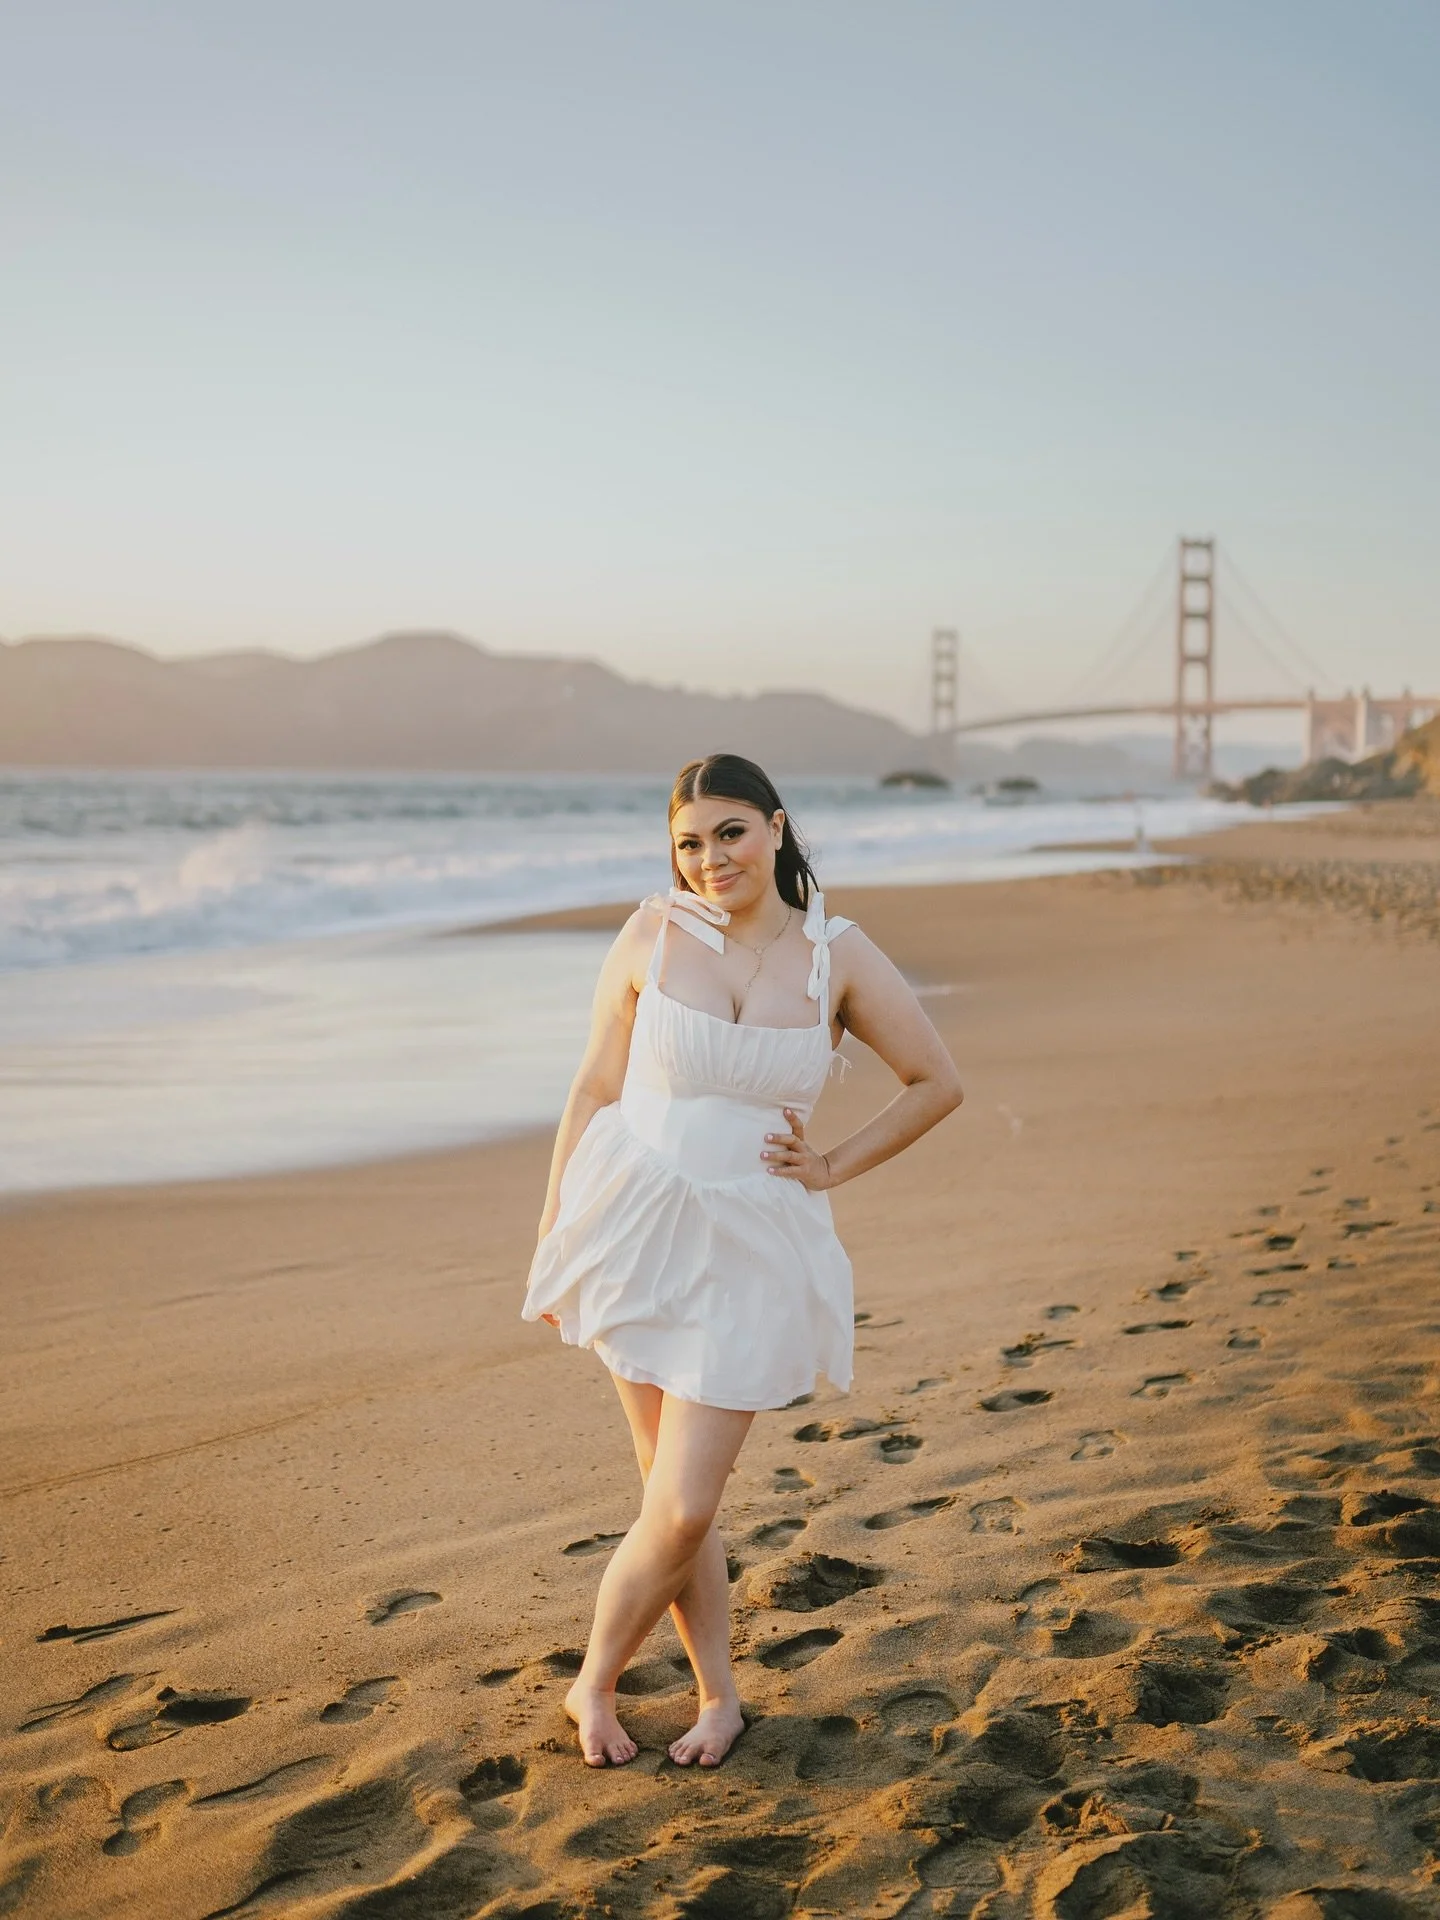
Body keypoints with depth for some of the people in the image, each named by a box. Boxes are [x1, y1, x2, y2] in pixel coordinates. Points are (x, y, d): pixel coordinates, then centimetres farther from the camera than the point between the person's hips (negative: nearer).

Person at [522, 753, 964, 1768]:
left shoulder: (836, 954, -3)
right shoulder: (653, 935, -2)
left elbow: (938, 1083, 6)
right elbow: (595, 1088, 4)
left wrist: (835, 1165, 1)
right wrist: (552, 1231, 4)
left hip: (750, 1245, 0)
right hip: (634, 1225, 1)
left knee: (683, 1510, -3)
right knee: (676, 1500, 6)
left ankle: (593, 1684, 22)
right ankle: (720, 1693, 28)